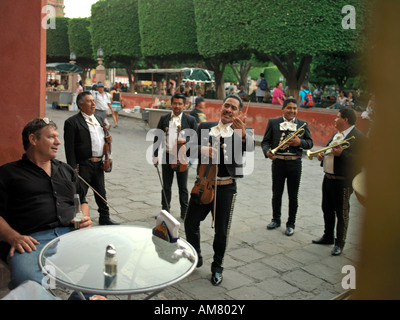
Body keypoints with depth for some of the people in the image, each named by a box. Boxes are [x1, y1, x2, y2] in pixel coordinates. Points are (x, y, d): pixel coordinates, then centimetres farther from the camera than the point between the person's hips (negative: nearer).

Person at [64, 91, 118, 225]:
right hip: (83, 165, -7)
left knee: (101, 193, 18)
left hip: (99, 164, 7)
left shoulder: (98, 118, 15)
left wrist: (107, 138, 2)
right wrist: (73, 167, -17)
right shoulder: (72, 122, -9)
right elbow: (69, 147, -12)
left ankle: (104, 218, 31)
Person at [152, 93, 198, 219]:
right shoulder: (164, 118, 3)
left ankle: (184, 212, 23)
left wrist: (186, 140, -21)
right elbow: (157, 137, 8)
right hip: (167, 157, 2)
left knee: (183, 187, 10)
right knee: (166, 186, 13)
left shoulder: (190, 120, -4)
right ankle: (165, 210, 27)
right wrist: (155, 156, 6)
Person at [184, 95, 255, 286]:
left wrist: (242, 133, -38)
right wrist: (202, 149, -22)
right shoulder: (205, 127, 6)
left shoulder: (242, 133, 0)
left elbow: (249, 149, -20)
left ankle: (217, 268, 29)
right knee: (190, 223, 12)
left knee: (221, 231, 8)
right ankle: (196, 258, 36)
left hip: (226, 188, -2)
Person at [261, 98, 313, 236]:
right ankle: (276, 220, 30)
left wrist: (300, 142, -13)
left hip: (294, 163, 1)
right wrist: (267, 151, -19)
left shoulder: (303, 124, 8)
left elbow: (310, 143, 8)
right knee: (276, 194, 11)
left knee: (293, 196, 7)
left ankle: (291, 224, 20)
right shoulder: (273, 122, 4)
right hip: (278, 162, 0)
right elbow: (265, 141, 2)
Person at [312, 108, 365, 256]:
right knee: (327, 209, 19)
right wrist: (322, 155, 5)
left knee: (341, 213, 4)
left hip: (342, 181, -9)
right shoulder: (337, 134, 14)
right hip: (328, 178, 9)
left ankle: (339, 243, 17)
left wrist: (341, 153, -29)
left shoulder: (357, 136, -15)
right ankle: (328, 236, 36)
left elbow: (359, 160, -22)